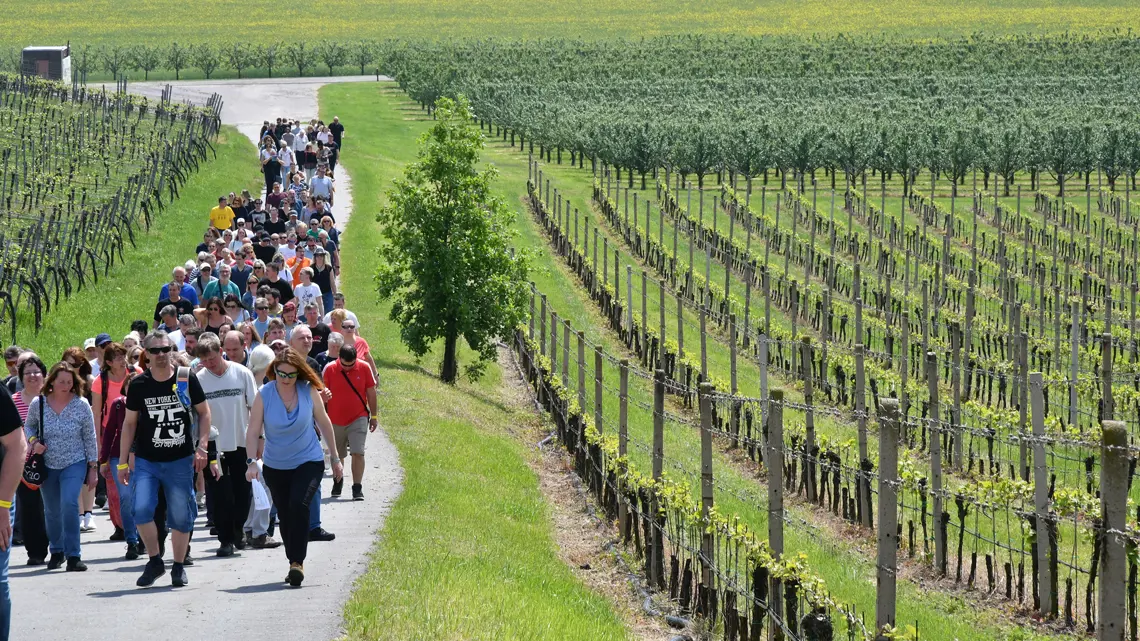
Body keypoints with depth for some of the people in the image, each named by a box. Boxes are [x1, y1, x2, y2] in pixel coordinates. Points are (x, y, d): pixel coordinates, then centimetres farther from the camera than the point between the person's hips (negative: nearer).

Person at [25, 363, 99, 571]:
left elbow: (90, 438, -3)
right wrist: (33, 441, -10)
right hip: (47, 466, 3)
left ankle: (73, 555, -15)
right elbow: (29, 426, 11)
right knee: (52, 511, 12)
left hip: (74, 464, -3)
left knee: (69, 504, -21)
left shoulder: (81, 405, -10)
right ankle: (56, 552, 33)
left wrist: (93, 467, -1)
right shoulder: (38, 404, -7)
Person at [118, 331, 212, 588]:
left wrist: (202, 446, -4)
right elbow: (129, 423, 7)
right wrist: (123, 462, 5)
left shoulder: (186, 380, -3)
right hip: (146, 461, 0)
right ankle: (154, 561, 2)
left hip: (180, 460, 0)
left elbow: (204, 413, 8)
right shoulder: (139, 385, -1)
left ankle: (178, 567, 20)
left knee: (181, 516, 3)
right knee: (141, 510, -16)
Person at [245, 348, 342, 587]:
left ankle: (297, 562, -22)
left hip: (309, 462, -2)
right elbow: (253, 431, -7)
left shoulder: (309, 391, -8)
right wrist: (251, 462, -20)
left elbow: (324, 423, 5)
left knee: (299, 505, -22)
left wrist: (334, 458, 10)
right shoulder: (264, 395, -9)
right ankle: (294, 563, 23)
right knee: (285, 515, 7)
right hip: (275, 467, 2)